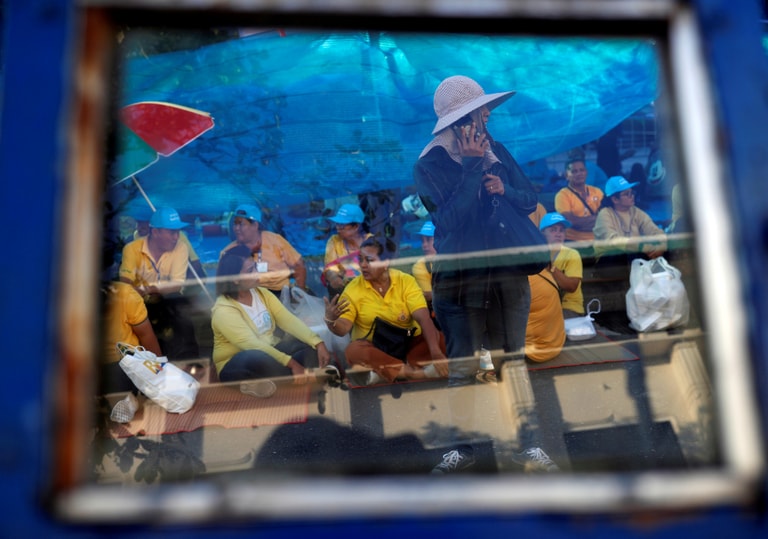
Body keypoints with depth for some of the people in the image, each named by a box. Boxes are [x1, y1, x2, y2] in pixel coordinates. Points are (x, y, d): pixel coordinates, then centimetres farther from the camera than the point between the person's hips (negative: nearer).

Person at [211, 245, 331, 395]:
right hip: (237, 366, -7)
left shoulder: (261, 293, 1)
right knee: (260, 359, -41)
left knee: (311, 347, -15)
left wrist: (318, 343, -22)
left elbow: (288, 320, -7)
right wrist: (292, 364, -38)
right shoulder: (224, 310, -21)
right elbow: (252, 344, -31)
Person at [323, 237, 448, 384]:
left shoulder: (406, 281, -8)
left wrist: (435, 352, -34)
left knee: (436, 337, -25)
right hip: (373, 348, 0)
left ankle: (384, 371, -34)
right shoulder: (353, 288, -6)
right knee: (353, 350, -33)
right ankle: (415, 372, -35)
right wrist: (330, 320, -35)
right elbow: (343, 328, -10)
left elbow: (424, 319, -19)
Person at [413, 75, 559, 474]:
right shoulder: (429, 166, -6)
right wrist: (472, 167, -16)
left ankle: (529, 443, 14)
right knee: (462, 368, 5)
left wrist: (504, 189, -11)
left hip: (507, 273, 3)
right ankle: (464, 447, 17)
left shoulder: (496, 151, 7)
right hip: (458, 278, -3)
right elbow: (450, 219, -17)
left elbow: (530, 201, 9)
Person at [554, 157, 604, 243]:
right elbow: (570, 221, -12)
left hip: (596, 240, 4)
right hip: (573, 241, -4)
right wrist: (595, 218, -2)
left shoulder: (596, 191, 14)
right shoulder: (563, 195, -2)